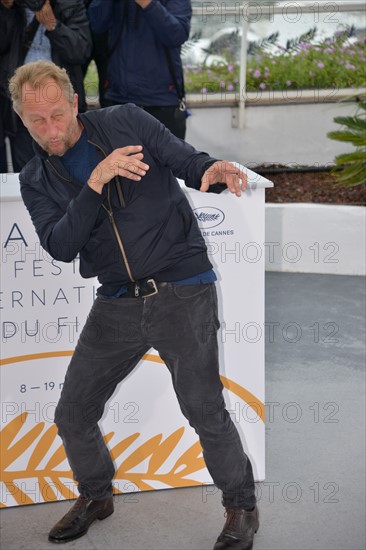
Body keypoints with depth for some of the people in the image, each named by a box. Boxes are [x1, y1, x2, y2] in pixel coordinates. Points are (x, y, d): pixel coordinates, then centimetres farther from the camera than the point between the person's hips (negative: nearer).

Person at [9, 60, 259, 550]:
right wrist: (95, 183, -23)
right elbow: (60, 246, -10)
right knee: (72, 415, 8)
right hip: (117, 303, 4)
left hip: (183, 293, -4)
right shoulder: (36, 180, 5)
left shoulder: (127, 122, -1)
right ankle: (95, 495, 36)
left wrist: (213, 170, -26)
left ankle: (242, 507, 15)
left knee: (204, 408, -7)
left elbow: (186, 160, -1)